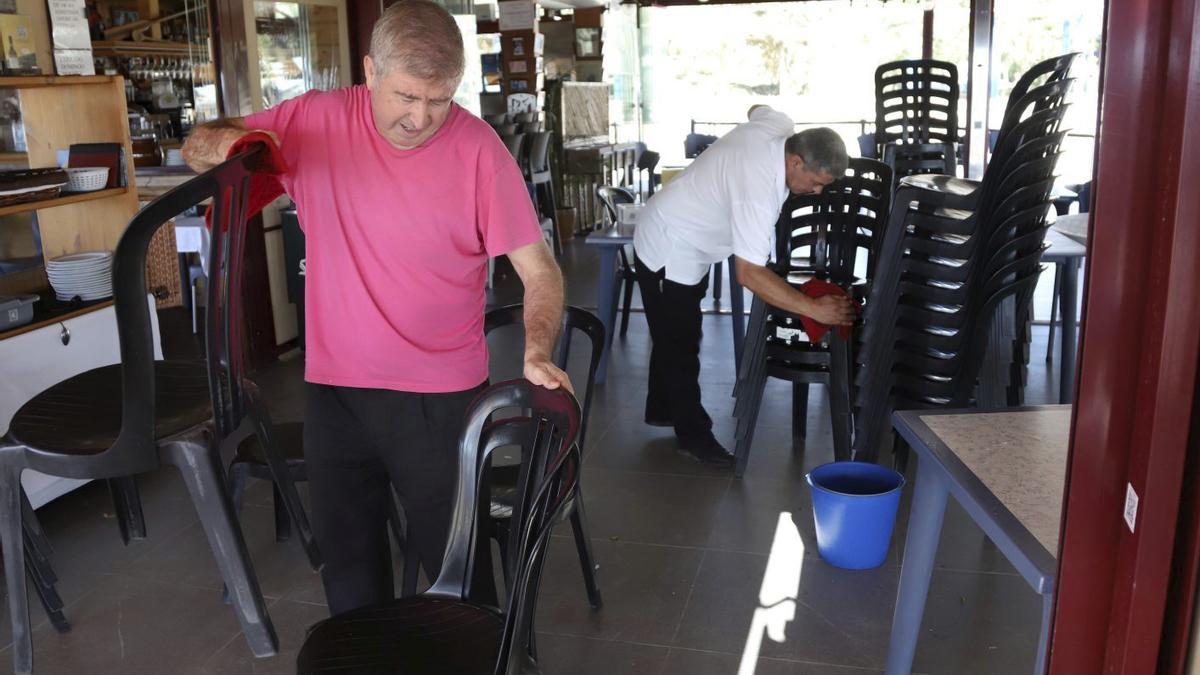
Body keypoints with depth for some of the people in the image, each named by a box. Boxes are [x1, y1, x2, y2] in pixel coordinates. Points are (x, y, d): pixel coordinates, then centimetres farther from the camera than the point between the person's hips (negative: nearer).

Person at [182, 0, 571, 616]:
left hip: (441, 397, -3)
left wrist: (537, 352, -26)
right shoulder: (315, 120, -3)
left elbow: (538, 269, -9)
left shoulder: (477, 147, -11)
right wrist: (227, 141, -15)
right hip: (333, 389, 3)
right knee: (349, 572, 18)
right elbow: (196, 148, 8)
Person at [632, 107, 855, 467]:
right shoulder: (758, 191, -39)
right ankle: (693, 435, 14)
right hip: (669, 253, -10)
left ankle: (661, 409, 39)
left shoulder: (779, 125, -13)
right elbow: (749, 273, -40)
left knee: (674, 336, 22)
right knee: (681, 345, 0)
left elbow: (757, 109, 14)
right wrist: (814, 309, -38)